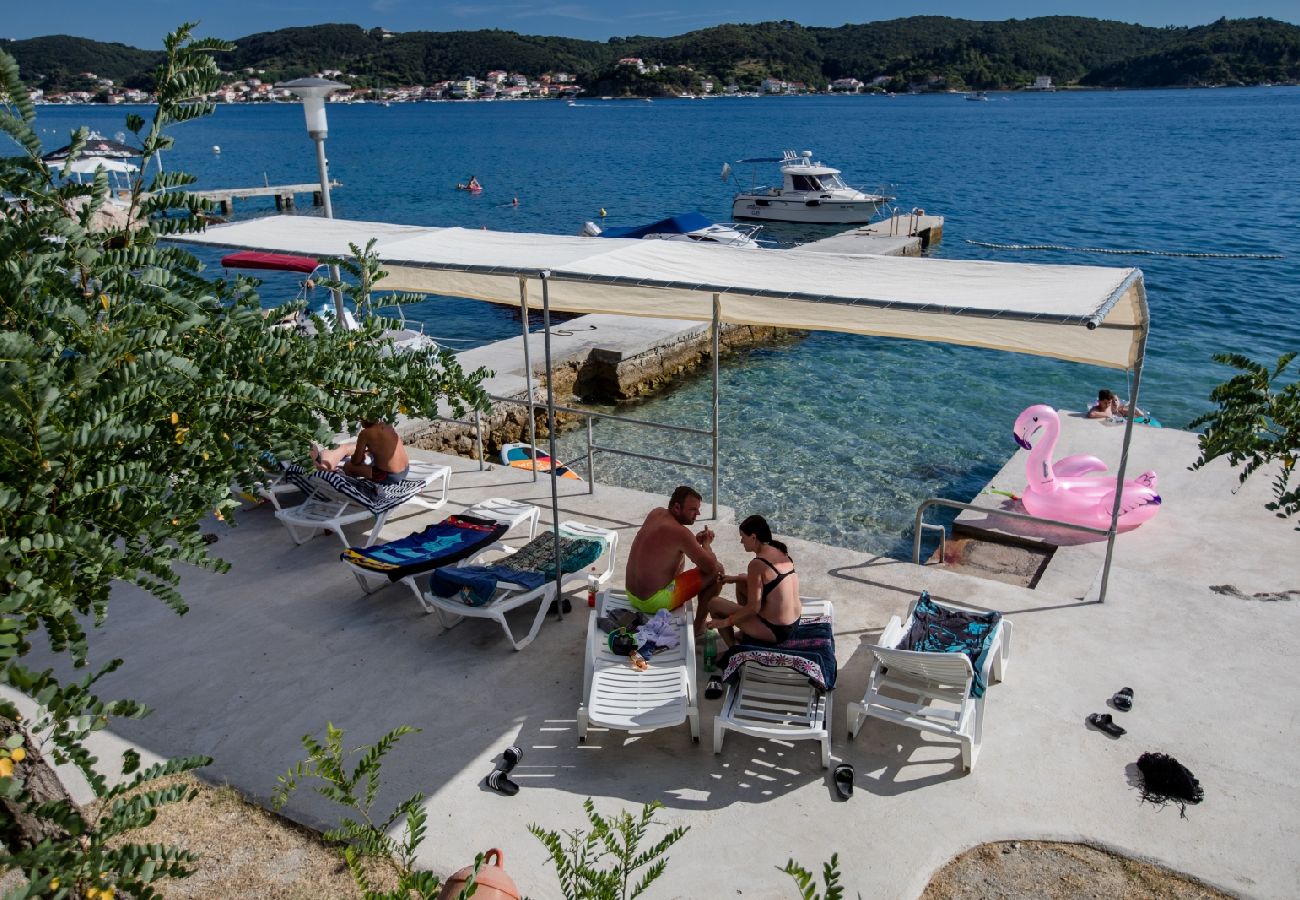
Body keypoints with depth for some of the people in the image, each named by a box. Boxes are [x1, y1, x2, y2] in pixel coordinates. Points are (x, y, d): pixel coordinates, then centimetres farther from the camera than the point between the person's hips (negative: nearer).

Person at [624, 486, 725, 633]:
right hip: (654, 602, -9)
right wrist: (706, 543, 1)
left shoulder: (656, 513, 2)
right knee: (717, 570, -2)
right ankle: (699, 625, 13)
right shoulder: (679, 532, -22)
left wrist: (695, 540, 4)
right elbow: (710, 566, -18)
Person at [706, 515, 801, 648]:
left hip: (775, 630, -8)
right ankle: (745, 635, 35)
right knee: (741, 582, 25)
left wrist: (725, 622, -10)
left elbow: (753, 607, -22)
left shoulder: (757, 564, -24)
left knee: (714, 604, 2)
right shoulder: (780, 552, 2)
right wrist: (736, 578, 18)